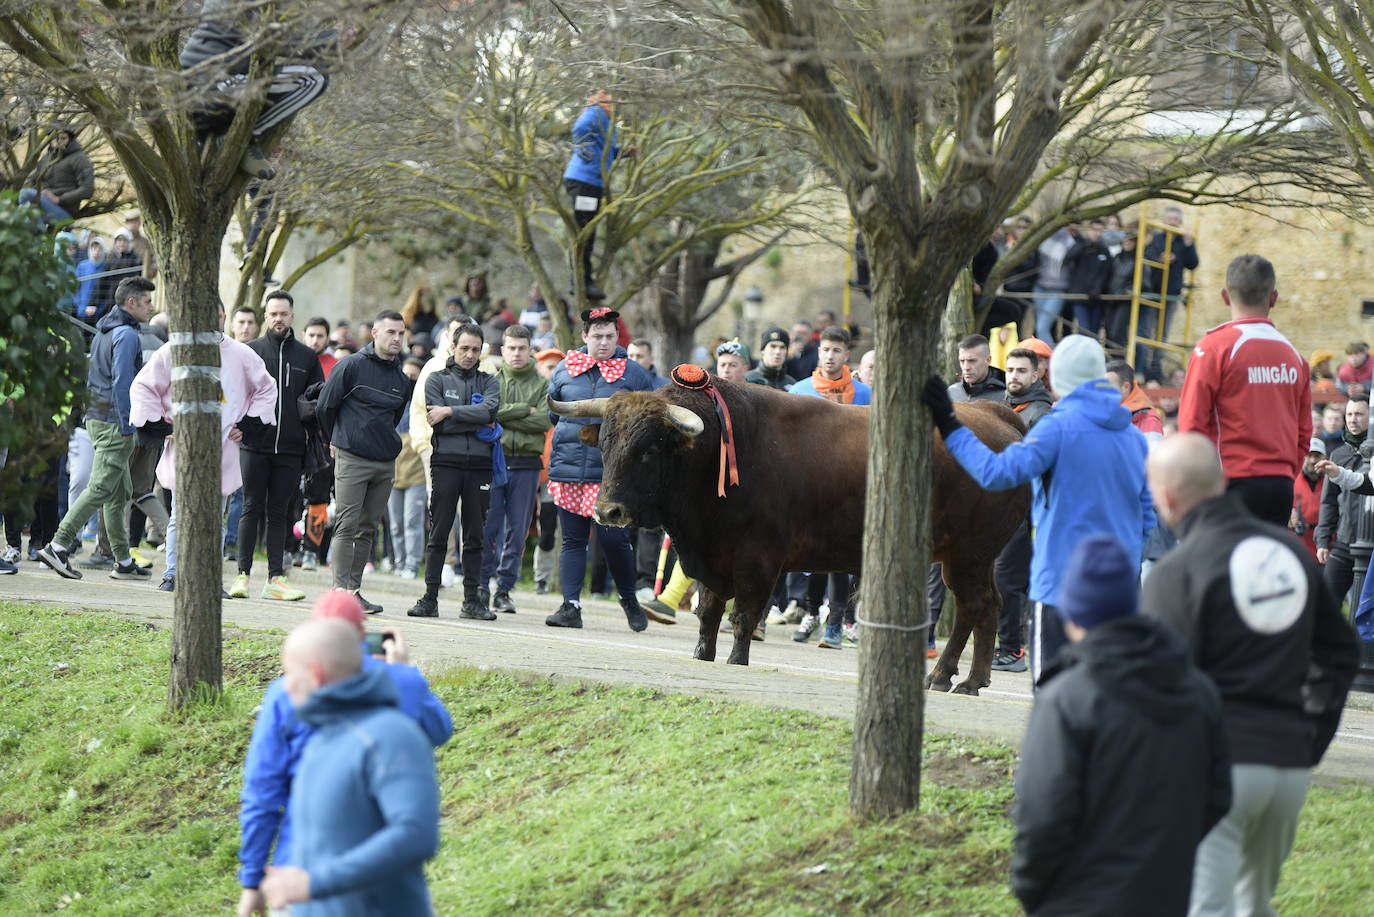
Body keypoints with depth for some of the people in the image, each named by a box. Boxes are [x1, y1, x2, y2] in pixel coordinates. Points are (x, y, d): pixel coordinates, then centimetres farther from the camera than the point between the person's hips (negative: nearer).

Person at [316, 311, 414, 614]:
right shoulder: (352, 366, -5)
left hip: (386, 463, 6)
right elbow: (324, 407, 2)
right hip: (352, 460, -6)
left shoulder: (402, 380, 12)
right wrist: (339, 440, 13)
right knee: (347, 526, -8)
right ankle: (340, 589, -9)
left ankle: (354, 589, 10)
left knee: (368, 529, 6)